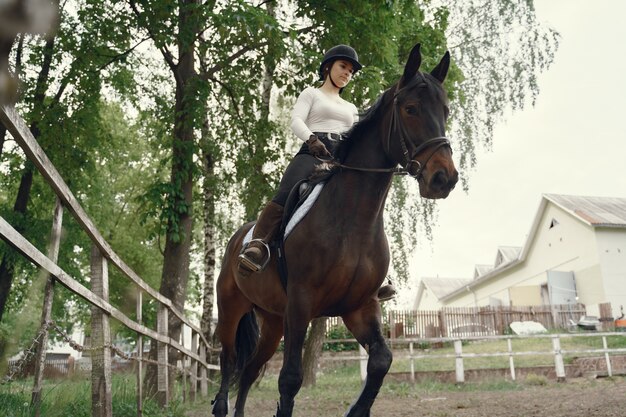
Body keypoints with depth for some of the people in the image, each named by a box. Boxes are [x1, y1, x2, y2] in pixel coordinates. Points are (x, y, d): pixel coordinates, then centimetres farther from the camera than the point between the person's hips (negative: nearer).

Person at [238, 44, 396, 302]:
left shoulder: (351, 109, 36)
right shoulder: (312, 94, 22)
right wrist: (312, 138, -18)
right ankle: (257, 247, -46)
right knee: (287, 194, -33)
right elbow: (296, 120, 4)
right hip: (313, 154, -4)